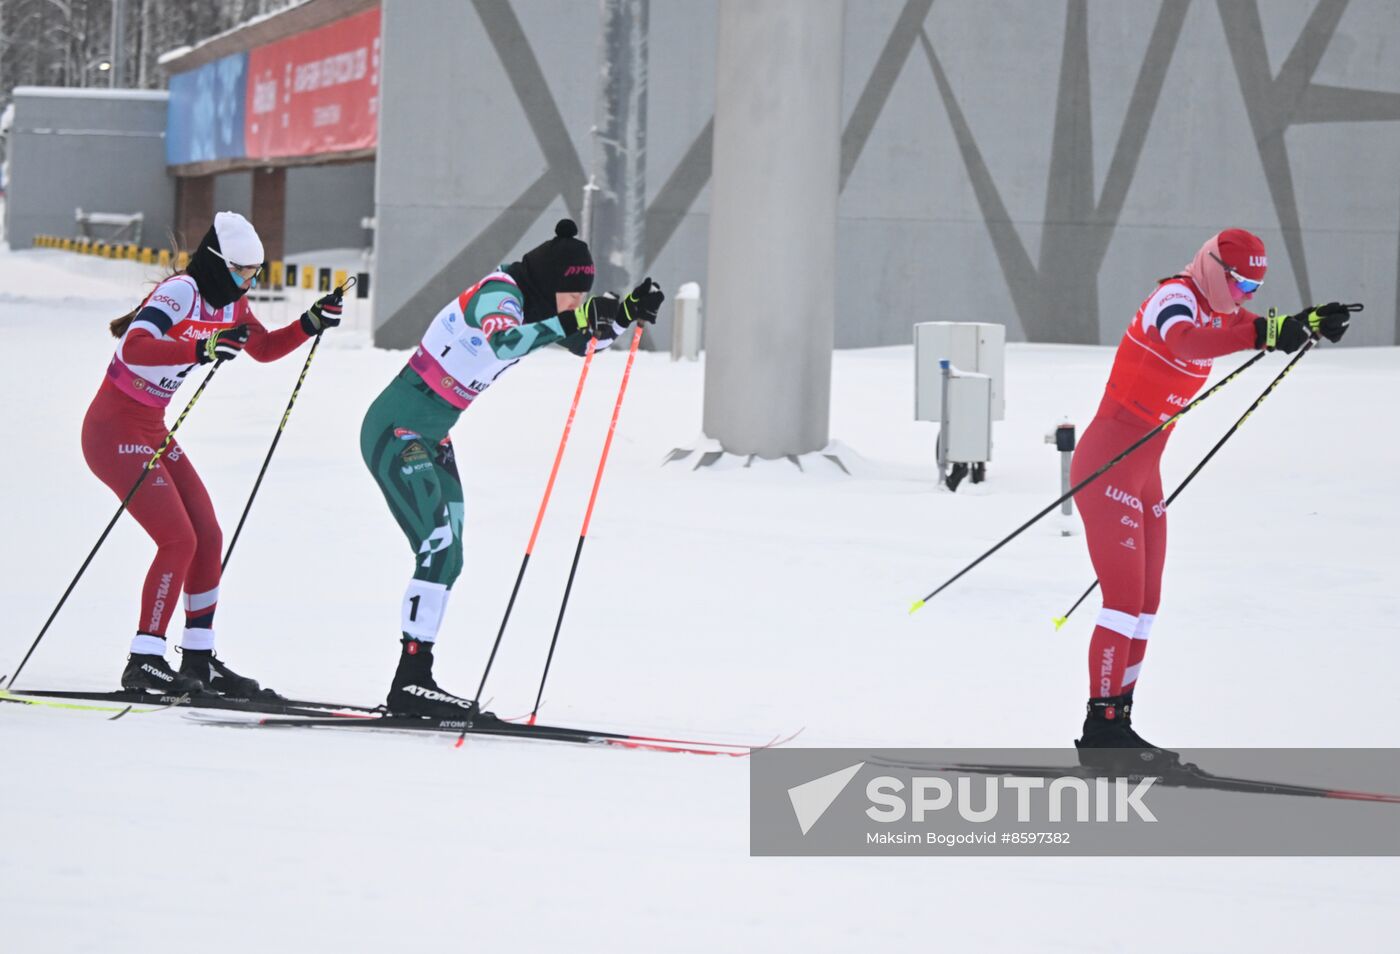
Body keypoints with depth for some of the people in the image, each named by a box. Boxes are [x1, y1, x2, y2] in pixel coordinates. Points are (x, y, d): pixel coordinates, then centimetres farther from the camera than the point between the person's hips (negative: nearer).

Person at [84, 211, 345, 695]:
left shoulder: (229, 302, 5)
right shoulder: (181, 292, -23)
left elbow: (264, 348, 21)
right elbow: (134, 347, -39)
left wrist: (311, 324, 5)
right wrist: (199, 350, -51)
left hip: (152, 431, 9)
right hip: (115, 431, -9)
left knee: (207, 537, 6)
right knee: (179, 539, -14)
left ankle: (198, 659, 14)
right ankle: (144, 661, -9)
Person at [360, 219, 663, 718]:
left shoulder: (529, 302, 6)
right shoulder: (497, 294, -21)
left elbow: (583, 341, 18)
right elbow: (503, 343, -43)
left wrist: (626, 312, 1)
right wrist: (572, 320, -51)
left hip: (430, 439, 10)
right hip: (397, 433, -10)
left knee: (446, 557, 9)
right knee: (440, 548, -17)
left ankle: (414, 680, 10)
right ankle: (411, 681, -17)